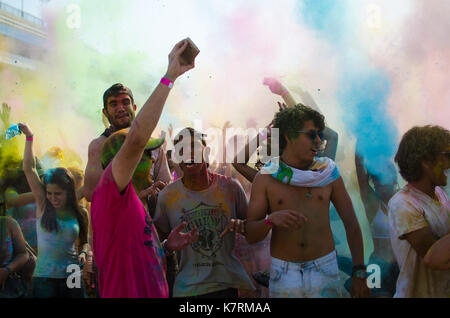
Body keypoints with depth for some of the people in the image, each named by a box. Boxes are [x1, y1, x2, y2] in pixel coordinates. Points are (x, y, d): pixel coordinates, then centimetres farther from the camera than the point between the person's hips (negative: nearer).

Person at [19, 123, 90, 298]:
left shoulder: (79, 214, 4)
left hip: (72, 278, 2)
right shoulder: (43, 206, 0)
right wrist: (29, 137, -6)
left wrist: (83, 253, -6)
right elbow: (29, 169, -4)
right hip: (44, 278, -1)